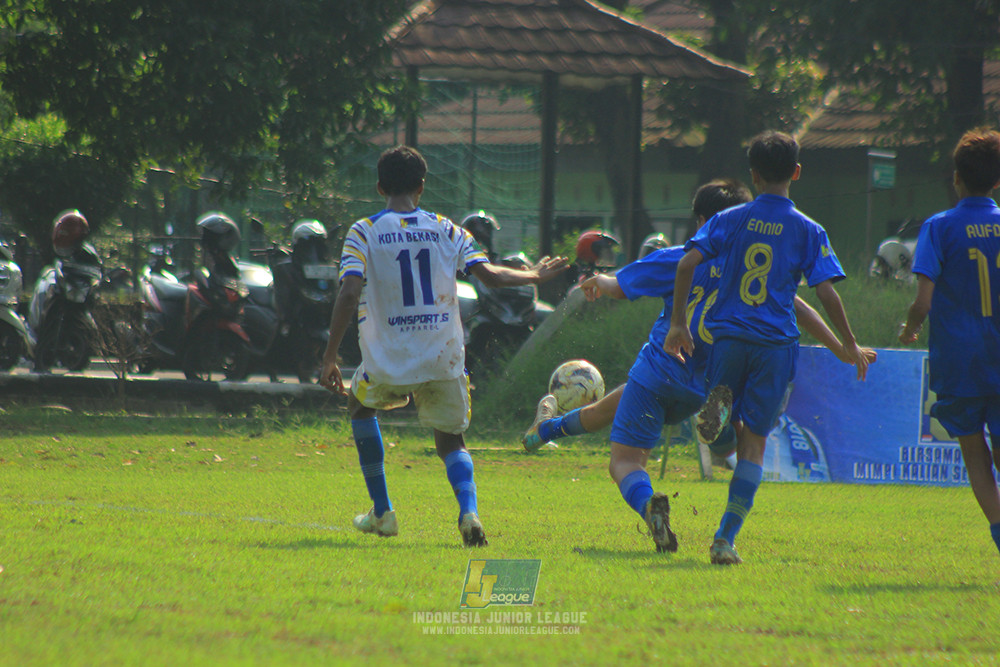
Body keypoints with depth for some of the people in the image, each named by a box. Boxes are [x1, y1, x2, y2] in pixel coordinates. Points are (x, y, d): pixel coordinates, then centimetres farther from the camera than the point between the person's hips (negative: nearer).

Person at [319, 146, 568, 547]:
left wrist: (330, 358, -10)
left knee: (360, 405, 30)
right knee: (451, 441, 17)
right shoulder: (446, 231, 5)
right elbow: (491, 276, 0)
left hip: (389, 363, -2)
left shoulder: (364, 233, -2)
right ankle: (469, 512, -14)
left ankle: (382, 513, 27)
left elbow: (350, 294, -13)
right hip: (444, 360, 2)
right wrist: (535, 276, 19)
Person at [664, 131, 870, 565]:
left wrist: (678, 324, 2)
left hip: (728, 335, 1)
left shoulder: (730, 220, 5)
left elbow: (687, 264, -5)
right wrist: (850, 345, 5)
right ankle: (726, 537, -6)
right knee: (753, 441, 3)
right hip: (776, 344, -1)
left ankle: (719, 401, -16)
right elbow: (826, 291, -4)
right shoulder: (808, 231, 1)